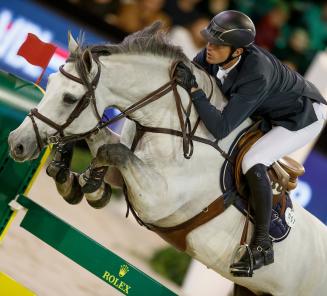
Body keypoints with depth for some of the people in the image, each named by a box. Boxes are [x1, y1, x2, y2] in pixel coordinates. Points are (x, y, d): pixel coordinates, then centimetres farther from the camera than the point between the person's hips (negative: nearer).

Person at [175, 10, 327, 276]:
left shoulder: (256, 76, -42)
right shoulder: (212, 54, -21)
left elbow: (221, 128, -42)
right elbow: (188, 72, 2)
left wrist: (194, 89, -43)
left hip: (304, 117, -9)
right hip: (269, 114, 9)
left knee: (253, 162, -26)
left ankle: (263, 246, -15)